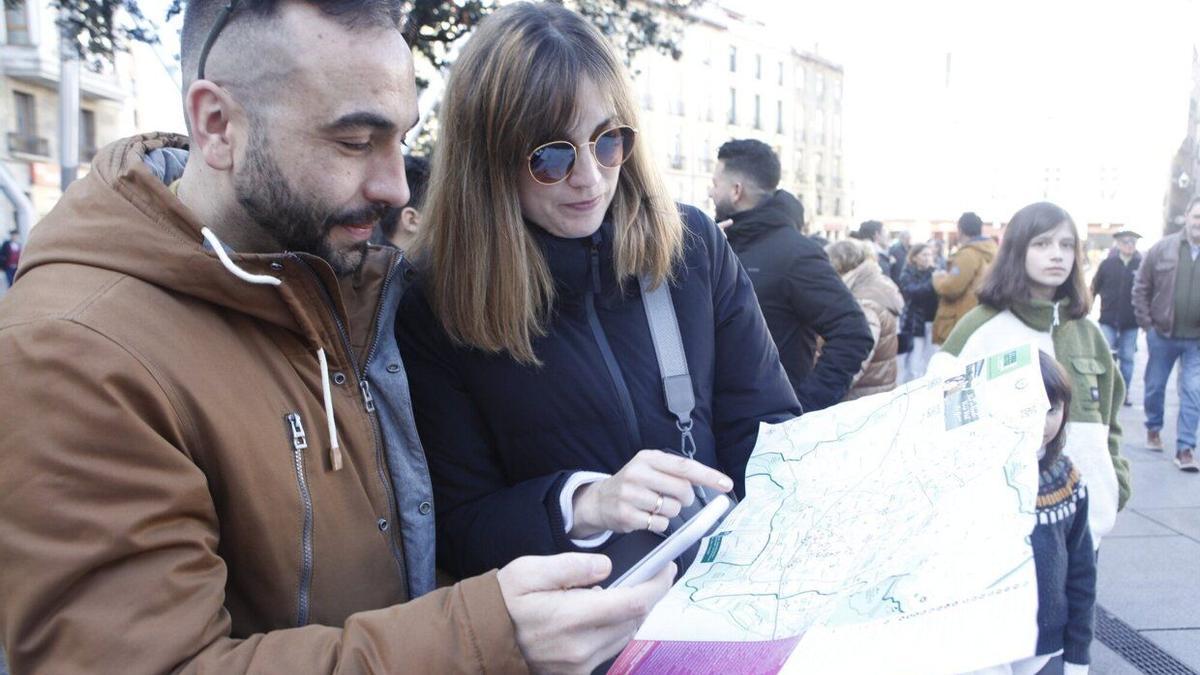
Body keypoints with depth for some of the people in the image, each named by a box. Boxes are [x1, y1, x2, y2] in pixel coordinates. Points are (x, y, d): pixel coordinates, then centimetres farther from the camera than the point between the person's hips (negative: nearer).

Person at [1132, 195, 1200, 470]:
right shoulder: (1162, 249, -4)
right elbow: (1141, 287, 1)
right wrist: (1146, 324, -3)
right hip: (1162, 334, 0)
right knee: (1155, 386, 14)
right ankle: (1153, 429, 37)